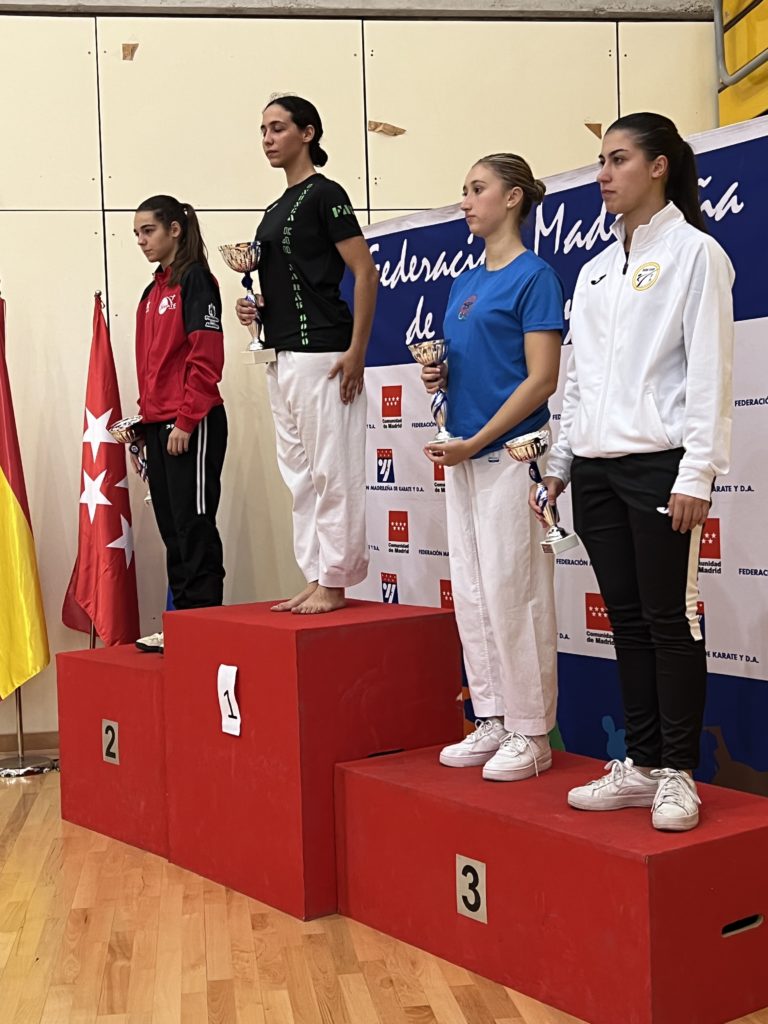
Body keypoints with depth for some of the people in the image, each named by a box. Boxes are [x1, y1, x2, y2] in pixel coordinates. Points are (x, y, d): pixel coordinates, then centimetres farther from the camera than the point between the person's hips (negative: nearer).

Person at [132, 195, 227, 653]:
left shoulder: (195, 279, -7)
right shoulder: (153, 291, 18)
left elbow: (206, 358, -15)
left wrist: (186, 421, -17)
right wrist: (144, 424, 15)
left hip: (192, 425, -8)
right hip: (158, 425, 8)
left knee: (194, 527, -4)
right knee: (172, 529, 9)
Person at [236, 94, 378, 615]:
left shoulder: (324, 194, -6)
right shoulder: (276, 209, 18)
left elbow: (366, 273, -13)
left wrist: (356, 352, -18)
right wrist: (255, 308, 6)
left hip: (321, 355, -10)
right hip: (282, 356, 10)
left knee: (332, 473, -3)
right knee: (300, 475, 12)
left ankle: (335, 583, 4)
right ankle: (316, 579, 19)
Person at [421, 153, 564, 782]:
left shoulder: (534, 276, -7)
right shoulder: (464, 283, 16)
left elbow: (542, 379, -13)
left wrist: (474, 442, -17)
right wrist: (438, 375, 1)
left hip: (510, 453, -8)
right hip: (463, 455, 8)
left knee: (513, 594, -5)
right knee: (472, 595, 10)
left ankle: (531, 734, 5)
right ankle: (492, 721, 20)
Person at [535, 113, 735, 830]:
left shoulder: (693, 253, -2)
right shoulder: (595, 271, 17)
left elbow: (709, 369, -9)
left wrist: (697, 473, -15)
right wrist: (561, 461, 16)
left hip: (658, 465, -6)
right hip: (596, 468, 6)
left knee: (670, 621, -2)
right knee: (627, 620, 9)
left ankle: (677, 775, 7)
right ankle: (640, 765, 17)